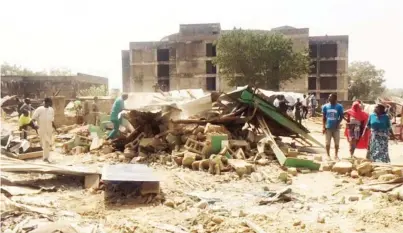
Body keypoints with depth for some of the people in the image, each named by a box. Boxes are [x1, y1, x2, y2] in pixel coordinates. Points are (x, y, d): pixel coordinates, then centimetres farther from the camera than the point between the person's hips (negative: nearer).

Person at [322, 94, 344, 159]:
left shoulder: (339, 106, -5)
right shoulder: (325, 106, 1)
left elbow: (341, 116, 0)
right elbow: (324, 117, 5)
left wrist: (338, 123, -14)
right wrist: (324, 126, -1)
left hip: (336, 127, -1)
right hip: (328, 127, 1)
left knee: (336, 142, 6)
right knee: (328, 142, 6)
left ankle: (336, 155, 19)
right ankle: (328, 155, 16)